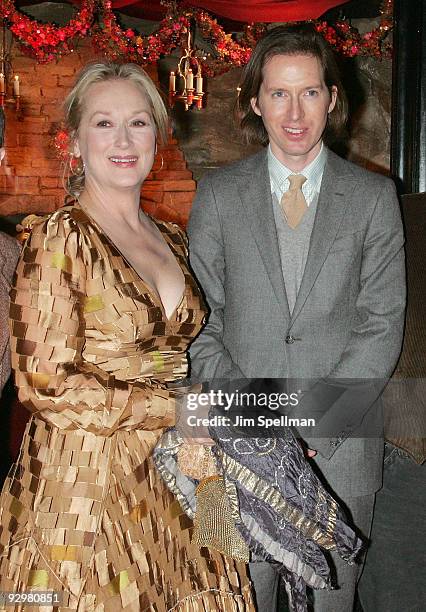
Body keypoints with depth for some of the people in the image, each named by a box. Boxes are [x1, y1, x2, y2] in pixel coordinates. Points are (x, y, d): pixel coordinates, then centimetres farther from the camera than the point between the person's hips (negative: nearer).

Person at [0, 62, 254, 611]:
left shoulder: (171, 240, 10)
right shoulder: (59, 238, -11)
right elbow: (46, 384, -16)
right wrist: (179, 408, -16)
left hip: (171, 480, 6)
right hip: (84, 487, -6)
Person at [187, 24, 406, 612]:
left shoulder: (374, 196, 1)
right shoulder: (218, 193, 3)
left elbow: (382, 323, -3)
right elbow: (199, 317, 1)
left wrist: (315, 421, -12)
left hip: (340, 447, 0)